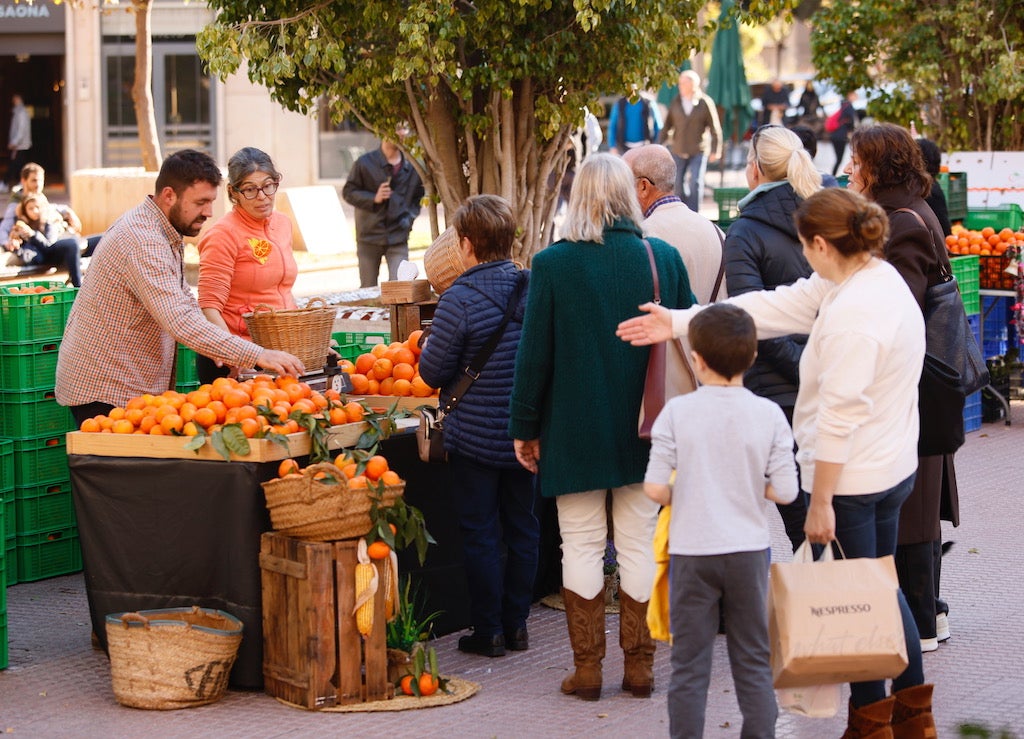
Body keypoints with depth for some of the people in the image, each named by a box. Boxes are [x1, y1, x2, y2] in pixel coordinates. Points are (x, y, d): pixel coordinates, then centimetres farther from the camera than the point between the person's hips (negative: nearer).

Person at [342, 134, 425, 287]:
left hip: (398, 236, 1)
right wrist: (374, 198, -15)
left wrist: (410, 216, 0)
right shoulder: (365, 163, -3)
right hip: (369, 235, -1)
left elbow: (418, 197, 18)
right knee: (368, 289, 7)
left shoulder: (411, 166, 6)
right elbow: (348, 192, -1)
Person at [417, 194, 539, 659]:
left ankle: (488, 631, 9)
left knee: (480, 534, 5)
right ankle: (516, 625, 21)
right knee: (522, 529, 14)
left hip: (475, 437, -5)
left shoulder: (460, 300, -19)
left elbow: (433, 373, -13)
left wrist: (427, 352, 8)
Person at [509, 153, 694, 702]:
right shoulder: (663, 259, -4)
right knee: (638, 543, 10)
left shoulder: (552, 264, -10)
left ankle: (587, 667, 9)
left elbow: (534, 354, -7)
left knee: (582, 544, 7)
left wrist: (524, 428, 3)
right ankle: (639, 664, 13)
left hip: (574, 429, -2)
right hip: (644, 429, 2)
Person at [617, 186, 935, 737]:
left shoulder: (852, 314, -25)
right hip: (892, 467, 10)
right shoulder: (877, 279, 6)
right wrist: (678, 323, 9)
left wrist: (821, 502, -20)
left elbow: (840, 414, -25)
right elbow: (778, 306, 8)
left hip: (853, 478, -10)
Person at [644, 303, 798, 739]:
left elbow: (654, 488, -12)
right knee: (753, 662, 12)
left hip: (691, 552, -1)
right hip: (749, 552, 1)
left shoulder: (677, 412, -9)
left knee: (689, 666, 7)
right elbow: (785, 491, -7)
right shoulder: (768, 415, -6)